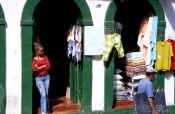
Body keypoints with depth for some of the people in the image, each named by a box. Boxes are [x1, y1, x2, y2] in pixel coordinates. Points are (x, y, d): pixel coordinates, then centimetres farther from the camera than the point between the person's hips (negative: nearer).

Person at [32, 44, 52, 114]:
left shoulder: (45, 57, 6)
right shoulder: (34, 59, -3)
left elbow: (49, 67, -5)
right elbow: (34, 69, -17)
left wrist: (39, 67, -8)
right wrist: (43, 66, -8)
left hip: (46, 77, 3)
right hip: (38, 78, -3)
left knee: (46, 94, 11)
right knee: (43, 95, -10)